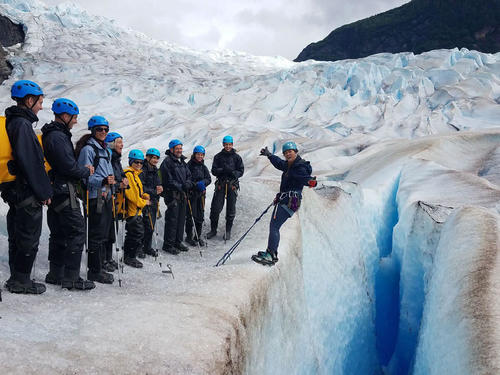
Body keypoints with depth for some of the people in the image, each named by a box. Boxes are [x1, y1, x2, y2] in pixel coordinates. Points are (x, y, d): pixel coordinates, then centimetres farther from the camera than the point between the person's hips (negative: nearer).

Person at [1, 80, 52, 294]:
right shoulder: (22, 124, -16)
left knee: (18, 236, 16)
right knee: (28, 238, 0)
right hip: (27, 194, -10)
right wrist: (44, 192, -16)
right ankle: (20, 281, 8)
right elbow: (31, 163, -21)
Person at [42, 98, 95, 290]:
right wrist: (86, 171, -3)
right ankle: (71, 278, -5)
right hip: (64, 193, -11)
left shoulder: (52, 135, 19)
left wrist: (82, 170, 7)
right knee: (77, 232, -8)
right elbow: (69, 167, -20)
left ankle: (55, 274, 23)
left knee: (59, 234, 15)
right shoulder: (58, 136, -15)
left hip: (56, 193, 11)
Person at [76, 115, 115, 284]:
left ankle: (98, 268, 21)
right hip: (95, 197, -9)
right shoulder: (88, 149, -8)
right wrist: (103, 181, -28)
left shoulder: (106, 150, 19)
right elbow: (85, 175, -15)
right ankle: (94, 271, 1)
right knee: (96, 235, -7)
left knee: (103, 234, 12)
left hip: (106, 196, 9)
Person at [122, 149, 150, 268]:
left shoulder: (135, 174, 19)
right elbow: (130, 193, -20)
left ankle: (128, 256, 24)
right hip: (132, 209, -10)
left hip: (137, 209, 10)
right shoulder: (128, 173, -13)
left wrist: (145, 196, 6)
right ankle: (130, 257, 1)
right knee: (138, 233, -9)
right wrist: (143, 203, -11)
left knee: (132, 233, 15)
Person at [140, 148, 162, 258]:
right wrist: (154, 192, -13)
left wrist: (160, 188, -1)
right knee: (148, 226, -10)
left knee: (151, 226, 10)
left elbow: (159, 184, 22)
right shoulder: (143, 170, -11)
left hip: (155, 201, 8)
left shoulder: (155, 171, 16)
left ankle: (147, 247, 21)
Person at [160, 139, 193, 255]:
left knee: (181, 218, 12)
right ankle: (168, 244, 2)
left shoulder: (182, 161, 16)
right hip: (172, 194, -8)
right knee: (172, 220, -6)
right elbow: (168, 180, -14)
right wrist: (180, 186, -17)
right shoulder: (167, 162, -9)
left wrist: (188, 183, -4)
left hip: (182, 194, 8)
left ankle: (178, 242, 23)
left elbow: (189, 176, 17)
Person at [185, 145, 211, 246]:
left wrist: (202, 183, -14)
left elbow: (209, 179, 6)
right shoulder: (189, 165, -6)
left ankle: (198, 236, 21)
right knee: (190, 215, -2)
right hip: (191, 193, -5)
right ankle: (189, 237, 11)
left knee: (200, 215, 9)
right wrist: (196, 185, -21)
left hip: (201, 194, 5)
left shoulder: (203, 167, 12)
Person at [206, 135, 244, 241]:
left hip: (232, 185, 0)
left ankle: (228, 231, 17)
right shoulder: (218, 157, 5)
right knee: (215, 208, -3)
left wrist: (233, 172, -18)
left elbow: (241, 171, 2)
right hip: (220, 184, 0)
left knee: (231, 209, 4)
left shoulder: (236, 157, 4)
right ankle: (213, 230, 12)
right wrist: (222, 170, -19)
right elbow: (214, 171, 1)